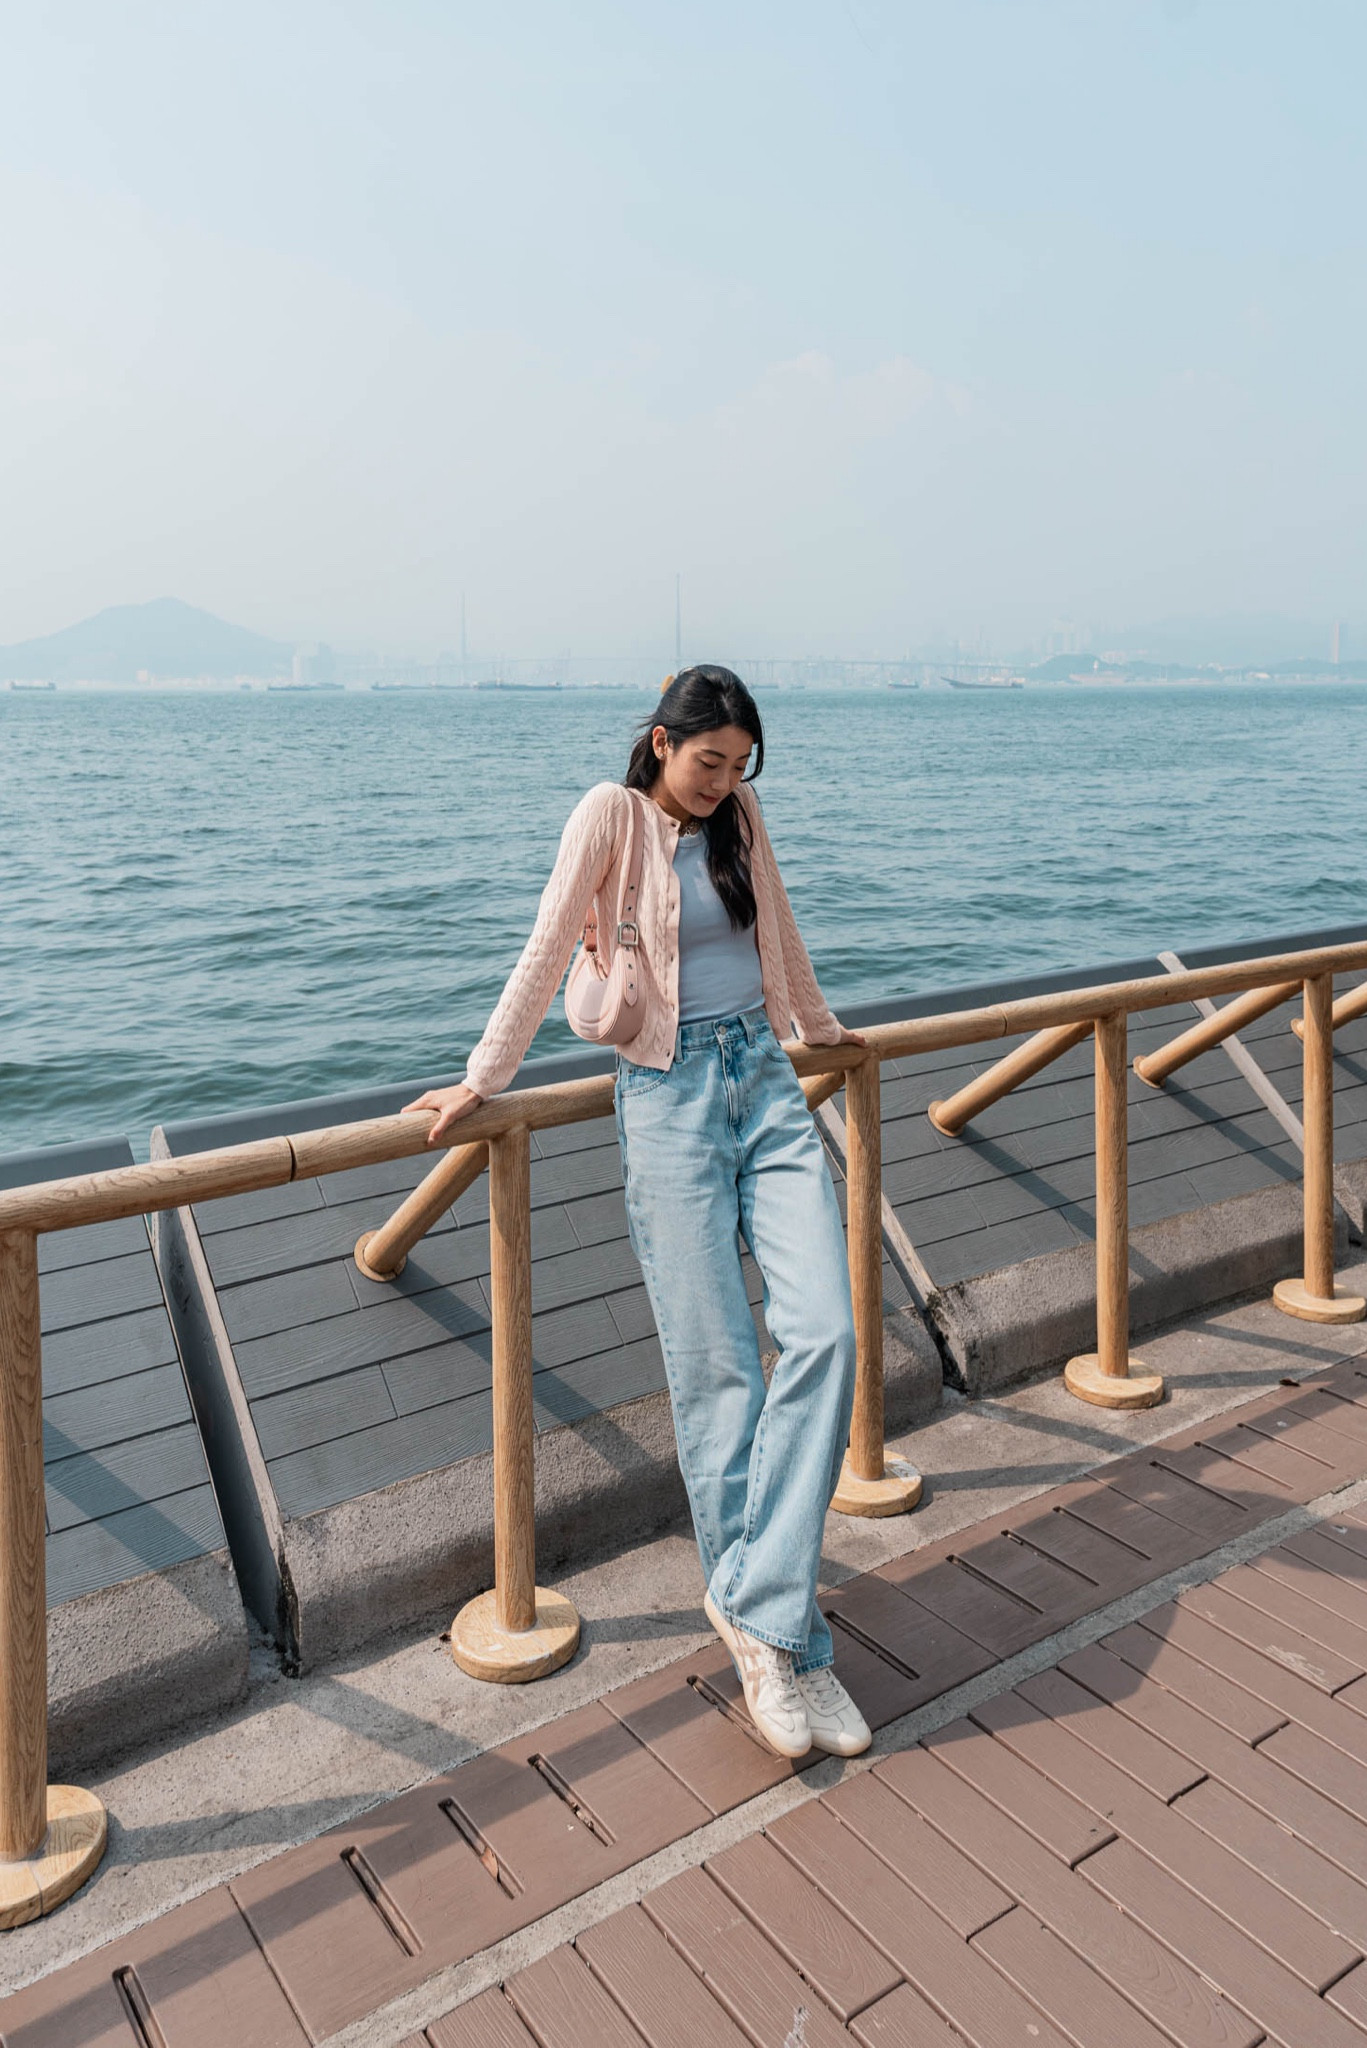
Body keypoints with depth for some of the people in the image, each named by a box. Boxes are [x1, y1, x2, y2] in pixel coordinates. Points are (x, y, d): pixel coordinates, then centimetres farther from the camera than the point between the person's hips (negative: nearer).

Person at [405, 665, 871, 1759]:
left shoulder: (740, 816, 13)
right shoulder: (613, 813, -2)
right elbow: (548, 948, -5)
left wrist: (821, 1025, 37)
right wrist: (484, 1079, -6)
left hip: (767, 1082, 5)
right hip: (672, 1100, -5)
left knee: (824, 1330, -11)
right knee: (717, 1368, -3)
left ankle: (758, 1606, -2)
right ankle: (776, 1640, 8)